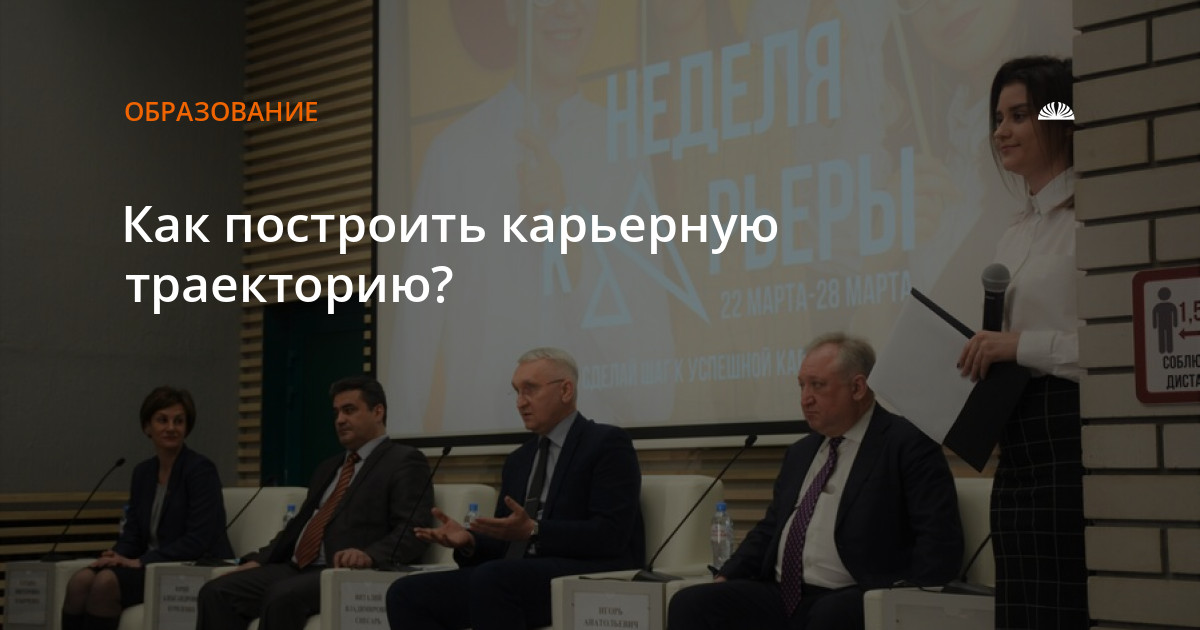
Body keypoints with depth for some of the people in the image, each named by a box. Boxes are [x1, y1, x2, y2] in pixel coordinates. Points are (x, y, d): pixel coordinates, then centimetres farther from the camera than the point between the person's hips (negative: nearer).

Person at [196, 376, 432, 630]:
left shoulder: (405, 461, 2)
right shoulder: (328, 468, 28)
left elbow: (413, 531, -11)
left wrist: (369, 554, -29)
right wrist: (258, 560, 11)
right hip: (296, 569, 8)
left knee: (283, 596, -35)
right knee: (216, 592, -12)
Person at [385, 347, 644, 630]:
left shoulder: (608, 443, -1)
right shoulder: (518, 460, 22)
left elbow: (611, 534, -13)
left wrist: (533, 530, -22)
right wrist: (469, 541, -2)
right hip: (517, 577, 8)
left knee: (491, 578, -36)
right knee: (406, 593, -11)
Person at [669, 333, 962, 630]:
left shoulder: (907, 444, -1)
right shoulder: (800, 452, 22)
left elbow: (940, 538, -9)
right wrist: (726, 578, 9)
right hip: (780, 596, 7)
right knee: (689, 603, -16)